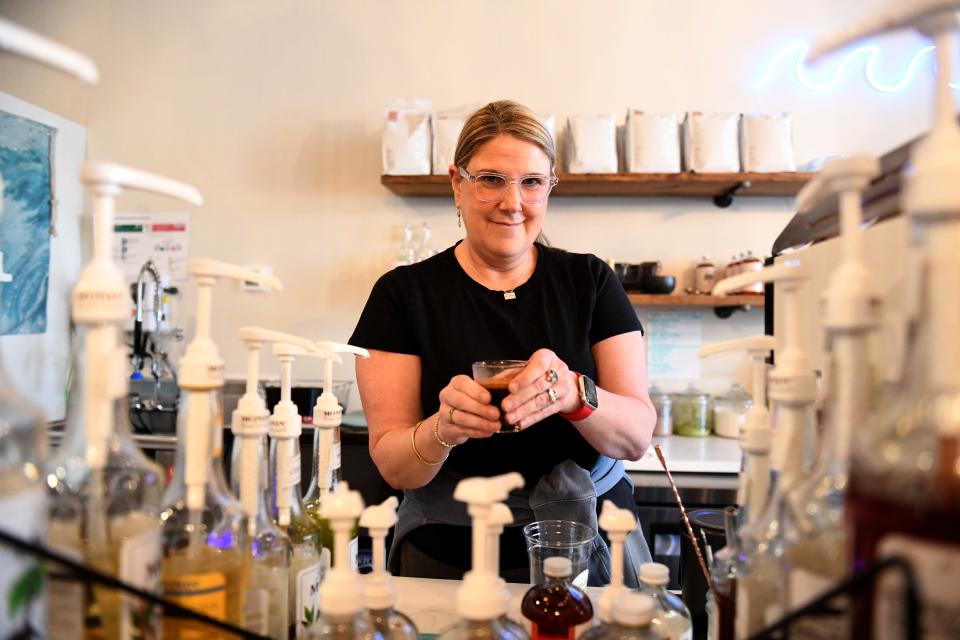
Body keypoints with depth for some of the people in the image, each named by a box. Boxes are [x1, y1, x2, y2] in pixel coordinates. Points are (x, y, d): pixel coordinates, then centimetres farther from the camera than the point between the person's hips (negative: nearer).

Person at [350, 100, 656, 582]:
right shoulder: (404, 293, -5)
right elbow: (392, 466, -7)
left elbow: (637, 437, -7)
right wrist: (443, 430, -29)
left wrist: (575, 395, -28)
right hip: (448, 560, -1)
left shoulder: (589, 281, 0)